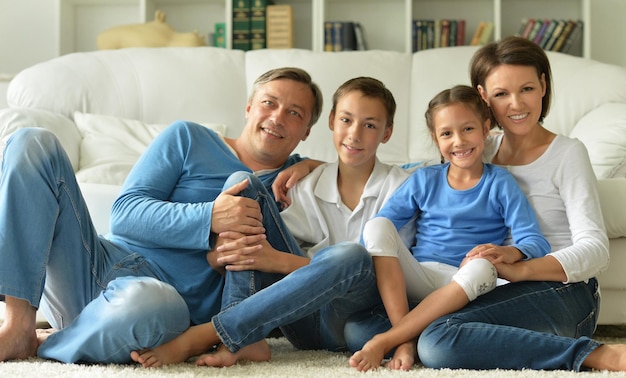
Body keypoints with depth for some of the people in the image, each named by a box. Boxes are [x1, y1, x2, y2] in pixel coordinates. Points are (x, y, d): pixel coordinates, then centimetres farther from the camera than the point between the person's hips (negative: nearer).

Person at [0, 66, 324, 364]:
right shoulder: (188, 139, 12)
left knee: (151, 303, -43)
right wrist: (210, 219, -15)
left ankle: (42, 351, -11)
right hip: (100, 265, 2)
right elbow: (125, 213, 0)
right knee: (34, 143, -14)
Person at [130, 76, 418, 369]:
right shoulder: (307, 188, 9)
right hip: (306, 321, 3)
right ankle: (245, 340, -24)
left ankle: (202, 336, -32)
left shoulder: (400, 187, 0)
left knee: (349, 255, -38)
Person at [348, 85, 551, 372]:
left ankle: (386, 340, -34)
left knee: (482, 268, -37)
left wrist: (511, 252, -29)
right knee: (377, 226, -20)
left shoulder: (500, 183, 5)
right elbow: (377, 231, 5)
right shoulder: (423, 180, 11)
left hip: (461, 289, -2)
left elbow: (536, 243, -5)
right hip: (416, 277, 2)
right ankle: (406, 337, -31)